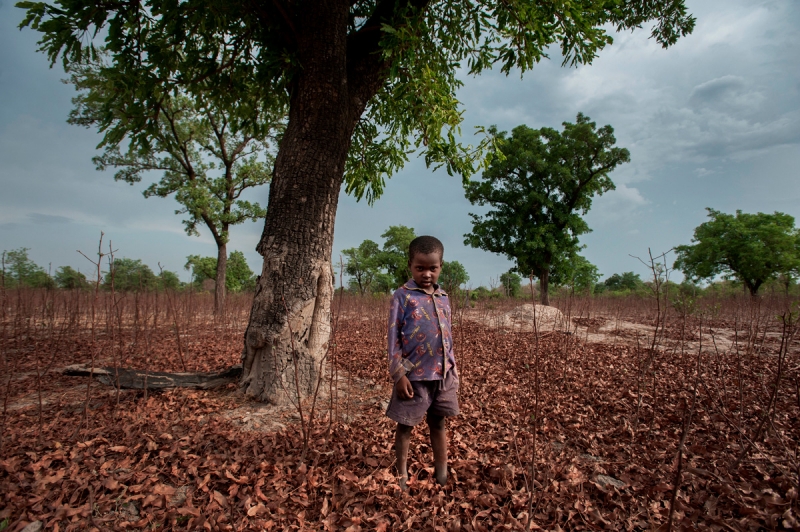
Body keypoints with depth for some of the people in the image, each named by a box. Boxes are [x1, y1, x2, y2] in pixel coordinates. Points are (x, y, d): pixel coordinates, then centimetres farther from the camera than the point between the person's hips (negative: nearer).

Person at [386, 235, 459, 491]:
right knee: (405, 425, 10)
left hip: (443, 374, 5)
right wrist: (398, 375, -14)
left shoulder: (443, 298, 9)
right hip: (414, 375, -5)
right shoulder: (402, 296, -8)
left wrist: (453, 369, 14)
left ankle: (442, 474, 34)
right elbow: (394, 337, -10)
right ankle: (402, 475, 28)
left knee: (438, 423, 18)